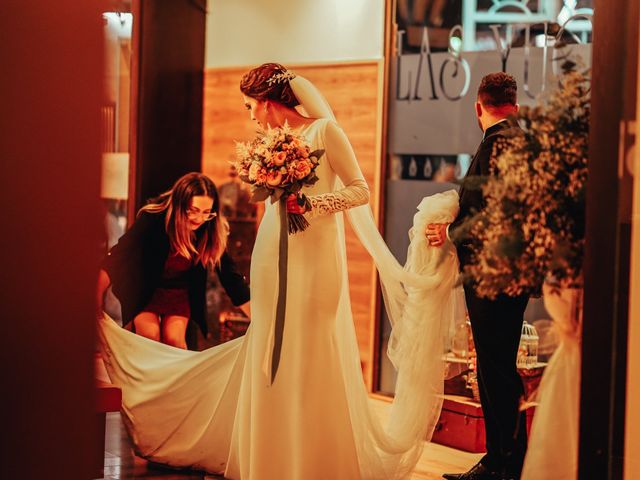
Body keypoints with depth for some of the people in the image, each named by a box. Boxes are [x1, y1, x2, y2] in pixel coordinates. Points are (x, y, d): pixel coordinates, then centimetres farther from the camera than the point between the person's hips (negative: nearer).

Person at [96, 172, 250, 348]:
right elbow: (118, 254, -31)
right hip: (145, 291, -2)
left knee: (174, 339, -16)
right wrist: (98, 295, -40)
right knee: (150, 336, -19)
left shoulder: (212, 230, -20)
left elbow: (230, 273, -13)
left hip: (180, 294, 2)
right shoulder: (153, 218, -29)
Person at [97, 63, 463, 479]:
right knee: (272, 361, 6)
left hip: (314, 258, -6)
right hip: (272, 257, 6)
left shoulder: (324, 130, -5)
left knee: (313, 361, -2)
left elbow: (360, 190, -9)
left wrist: (310, 205, -18)